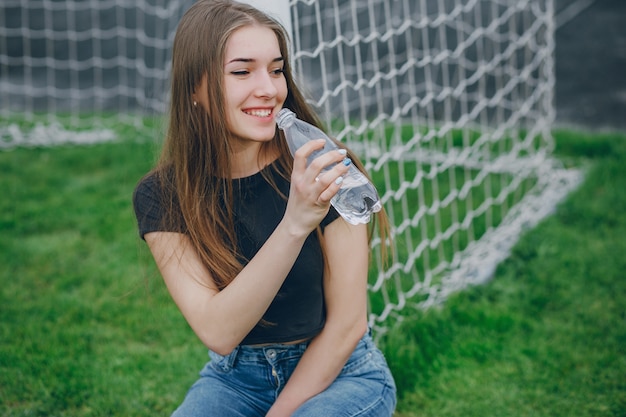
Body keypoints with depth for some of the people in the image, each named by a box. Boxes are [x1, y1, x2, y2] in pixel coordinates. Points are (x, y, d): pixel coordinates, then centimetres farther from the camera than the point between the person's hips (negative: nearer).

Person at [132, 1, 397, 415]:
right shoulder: (160, 196, -11)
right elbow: (218, 332, -22)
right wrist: (294, 225, -34)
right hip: (235, 377, 2)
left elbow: (346, 323, -11)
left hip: (338, 371, -2)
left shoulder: (326, 168, -16)